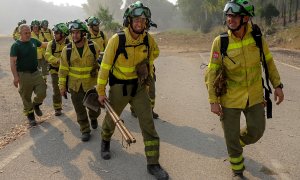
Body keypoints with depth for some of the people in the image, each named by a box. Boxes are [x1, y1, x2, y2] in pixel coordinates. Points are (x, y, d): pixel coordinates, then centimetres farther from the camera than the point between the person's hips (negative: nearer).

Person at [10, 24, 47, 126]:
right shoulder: (16, 45, -12)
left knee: (42, 92, -2)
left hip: (35, 72, 5)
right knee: (26, 97, 5)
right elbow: (12, 62, -15)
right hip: (24, 75, -5)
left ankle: (36, 105, 29)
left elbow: (42, 44, 26)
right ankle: (30, 115, 22)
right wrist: (15, 77, -20)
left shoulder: (33, 41, 4)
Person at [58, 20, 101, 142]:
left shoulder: (93, 47, -9)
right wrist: (62, 86, -1)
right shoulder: (67, 50, -8)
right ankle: (85, 130, 23)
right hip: (75, 85, 0)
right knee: (80, 110, 6)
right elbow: (63, 69, -2)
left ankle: (93, 118, 47)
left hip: (92, 83, 0)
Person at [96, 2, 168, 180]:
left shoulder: (148, 39, -9)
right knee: (111, 119, 18)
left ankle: (153, 163, 4)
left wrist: (146, 67, 8)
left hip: (140, 85, 2)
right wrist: (101, 92, -8)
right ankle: (105, 141, 51)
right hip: (119, 85, -2)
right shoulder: (117, 40, -20)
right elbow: (105, 66, -13)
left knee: (148, 123, -4)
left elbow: (154, 53, 17)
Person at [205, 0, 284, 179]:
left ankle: (237, 142, 45)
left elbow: (269, 62, 5)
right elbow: (212, 73, -10)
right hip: (231, 98, -2)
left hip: (254, 96, 2)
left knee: (256, 132, 10)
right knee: (231, 137, 6)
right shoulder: (220, 42, -16)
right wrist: (213, 101, -11)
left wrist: (277, 85, 2)